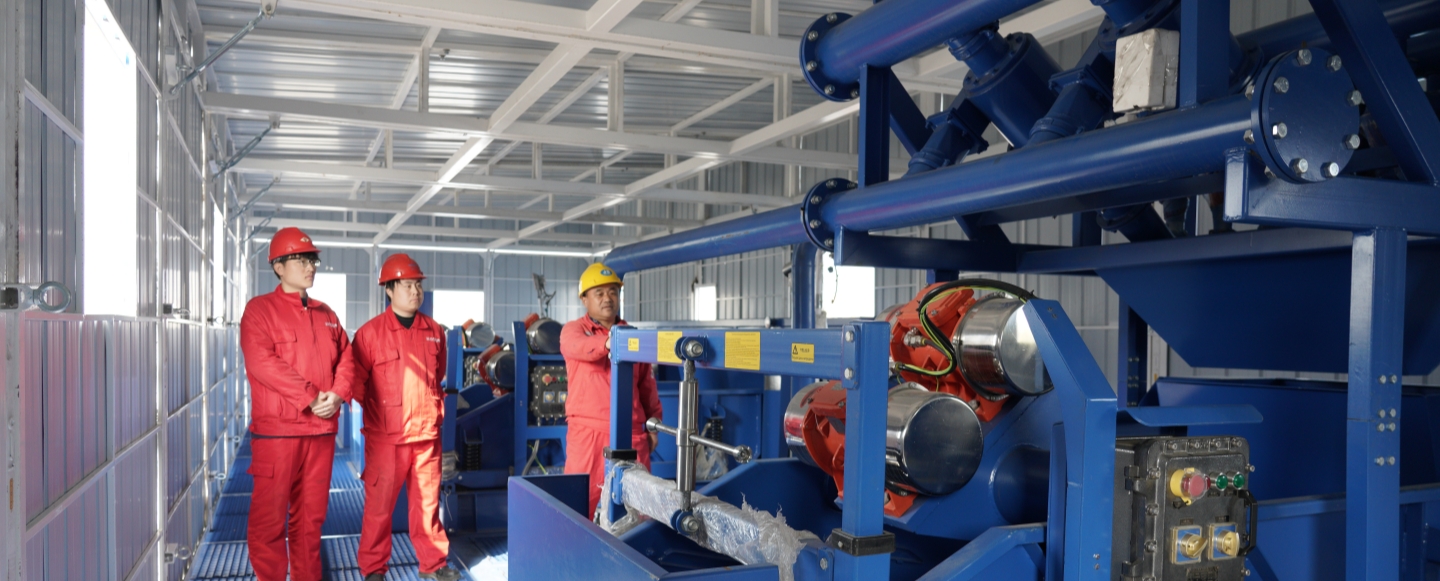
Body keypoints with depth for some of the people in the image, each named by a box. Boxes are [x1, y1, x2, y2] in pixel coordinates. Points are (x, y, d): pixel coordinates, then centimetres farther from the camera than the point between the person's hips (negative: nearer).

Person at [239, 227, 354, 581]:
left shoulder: (325, 314, 16)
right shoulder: (260, 309, -2)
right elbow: (261, 363, -15)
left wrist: (338, 393, -7)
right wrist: (310, 397, -17)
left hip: (321, 429, 5)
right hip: (277, 429, -5)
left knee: (311, 514, 11)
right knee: (270, 515, -1)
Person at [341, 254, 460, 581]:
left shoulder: (434, 332, 9)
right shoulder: (370, 332, -5)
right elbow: (355, 379, -1)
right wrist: (375, 410, 2)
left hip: (427, 433, 4)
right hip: (385, 435, -4)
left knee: (427, 501, 11)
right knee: (379, 504, 4)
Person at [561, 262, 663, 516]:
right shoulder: (573, 330, 3)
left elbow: (646, 383, 17)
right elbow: (578, 347, -22)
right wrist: (607, 343, -41)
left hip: (631, 432, 3)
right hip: (588, 430, -3)